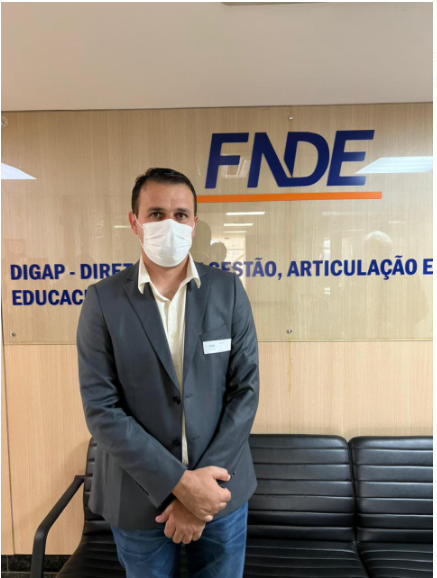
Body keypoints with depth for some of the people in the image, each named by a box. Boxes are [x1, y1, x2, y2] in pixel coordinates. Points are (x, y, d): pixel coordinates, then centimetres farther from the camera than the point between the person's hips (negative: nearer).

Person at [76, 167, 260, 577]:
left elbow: (246, 388, -7)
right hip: (139, 497, 0)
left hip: (222, 492, 1)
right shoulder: (103, 299, -9)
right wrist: (179, 482, -15)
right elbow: (101, 408, -12)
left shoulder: (228, 290, -6)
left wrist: (203, 484, -12)